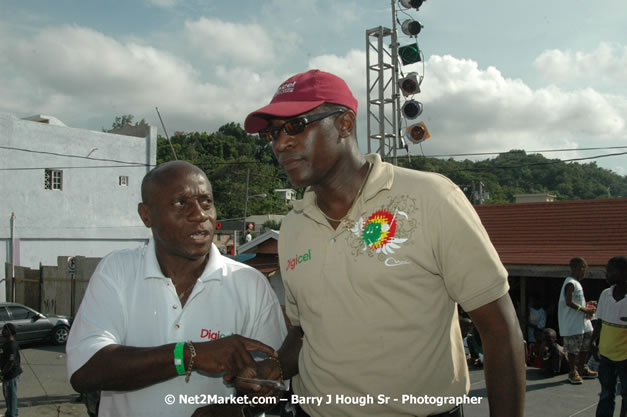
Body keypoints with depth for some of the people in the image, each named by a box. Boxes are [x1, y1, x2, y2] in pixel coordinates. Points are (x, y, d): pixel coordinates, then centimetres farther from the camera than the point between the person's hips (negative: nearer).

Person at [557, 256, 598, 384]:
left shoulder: (577, 283, 15)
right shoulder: (570, 283, -16)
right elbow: (569, 302, -23)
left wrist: (586, 306, 8)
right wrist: (585, 310, -18)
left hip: (582, 321, 10)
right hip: (572, 324, -10)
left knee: (586, 345, 15)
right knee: (573, 349, -2)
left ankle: (582, 369, 30)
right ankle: (573, 372, 9)